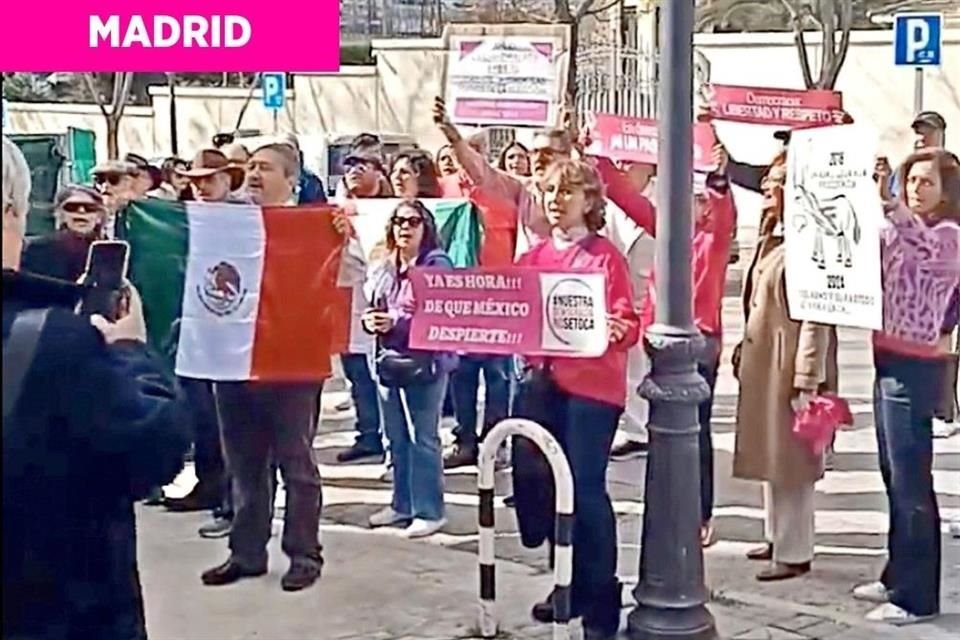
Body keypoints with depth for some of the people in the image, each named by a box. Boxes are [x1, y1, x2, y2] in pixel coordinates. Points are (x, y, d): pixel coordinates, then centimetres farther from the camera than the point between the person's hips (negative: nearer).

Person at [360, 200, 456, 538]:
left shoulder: (438, 264, -8)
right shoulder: (384, 268, 12)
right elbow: (371, 305, 16)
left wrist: (397, 323, -23)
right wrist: (369, 320, -7)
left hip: (426, 361, -7)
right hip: (389, 359, 7)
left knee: (423, 437, -3)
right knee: (396, 437, 14)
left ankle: (429, 510, 6)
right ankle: (403, 503, 26)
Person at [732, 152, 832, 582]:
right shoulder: (770, 239, 12)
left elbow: (815, 319, -21)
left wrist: (807, 382, -21)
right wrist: (743, 351, 16)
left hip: (788, 367, -10)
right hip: (761, 365, 10)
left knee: (789, 458, 0)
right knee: (769, 454, 18)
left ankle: (794, 552, 11)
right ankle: (777, 537, 32)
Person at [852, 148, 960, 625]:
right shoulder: (903, 231, 17)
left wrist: (886, 204, -49)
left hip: (915, 367, -9)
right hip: (890, 361, 9)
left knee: (911, 481, -5)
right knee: (895, 477, 16)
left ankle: (918, 596, 2)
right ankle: (898, 576, 27)